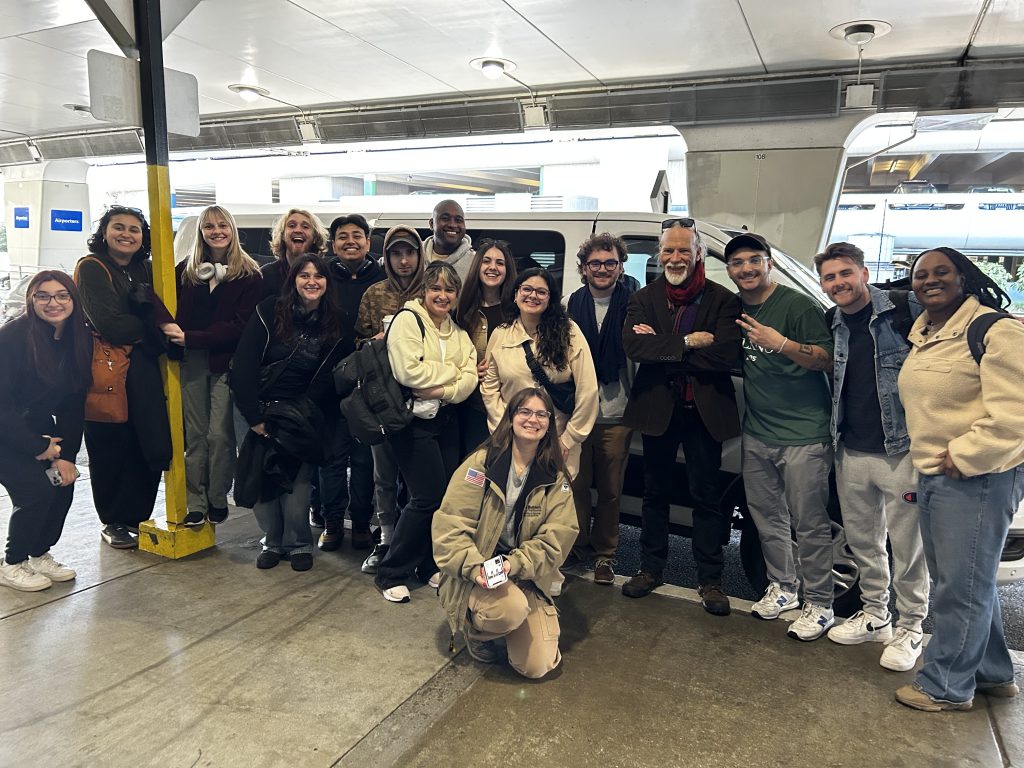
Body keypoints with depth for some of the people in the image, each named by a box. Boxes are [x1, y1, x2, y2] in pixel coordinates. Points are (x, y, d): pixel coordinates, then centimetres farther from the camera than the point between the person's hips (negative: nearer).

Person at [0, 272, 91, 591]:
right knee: (36, 488, -17)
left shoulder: (79, 339, -6)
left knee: (63, 484, -6)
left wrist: (66, 455, -10)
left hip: (38, 429, 6)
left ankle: (39, 555, 16)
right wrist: (40, 447, -21)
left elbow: (74, 404, -3)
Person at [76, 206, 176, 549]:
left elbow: (163, 313, 7)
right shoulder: (92, 268, -3)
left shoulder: (146, 269, 15)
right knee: (111, 447, 1)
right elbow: (111, 325, -14)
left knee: (150, 445, 2)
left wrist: (165, 324, -15)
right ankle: (113, 522, 17)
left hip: (143, 369, 5)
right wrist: (155, 329, -7)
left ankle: (137, 518, 17)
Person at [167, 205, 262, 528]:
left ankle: (218, 500, 14)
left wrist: (190, 338, -13)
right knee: (195, 435, 4)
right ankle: (195, 503, 11)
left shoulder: (249, 275, 0)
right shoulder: (185, 270, 12)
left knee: (220, 434, -1)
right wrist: (173, 335, -13)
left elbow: (240, 326, -8)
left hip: (225, 364, -3)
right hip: (190, 364, 3)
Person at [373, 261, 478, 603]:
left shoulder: (457, 331, 13)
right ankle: (391, 573, 8)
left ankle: (430, 566, 26)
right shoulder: (407, 319, -8)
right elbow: (409, 371, -21)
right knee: (428, 497, -9)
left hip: (446, 419, 7)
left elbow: (470, 376, 1)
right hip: (414, 420, -7)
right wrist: (451, 371, -10)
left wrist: (445, 391, -17)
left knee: (449, 494, 7)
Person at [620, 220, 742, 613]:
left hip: (705, 410, -2)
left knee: (706, 495, 8)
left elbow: (728, 354, -19)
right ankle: (650, 568, 31)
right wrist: (687, 343, -21)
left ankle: (710, 579, 22)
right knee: (655, 492, 15)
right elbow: (632, 345, -14)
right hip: (657, 408, 2)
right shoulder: (643, 299, 3)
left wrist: (661, 348, -18)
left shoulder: (723, 300, -4)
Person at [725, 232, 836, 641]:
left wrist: (780, 343, -30)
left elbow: (827, 359, -15)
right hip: (756, 434, 7)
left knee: (809, 525, 0)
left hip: (803, 435, -7)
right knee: (767, 518, 16)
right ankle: (782, 588, 33)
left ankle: (818, 606, 14)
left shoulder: (798, 305, -11)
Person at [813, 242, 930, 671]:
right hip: (852, 453, 6)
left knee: (908, 546, 4)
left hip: (902, 450, -5)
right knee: (862, 540, 15)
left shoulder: (904, 309, -9)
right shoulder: (833, 326, 9)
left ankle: (910, 628, 21)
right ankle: (874, 615, 32)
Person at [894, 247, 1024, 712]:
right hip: (931, 476, 9)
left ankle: (946, 686, 16)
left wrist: (962, 458, -18)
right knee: (951, 581, 18)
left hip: (977, 477, -9)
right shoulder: (922, 335, 14)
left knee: (962, 586, 2)